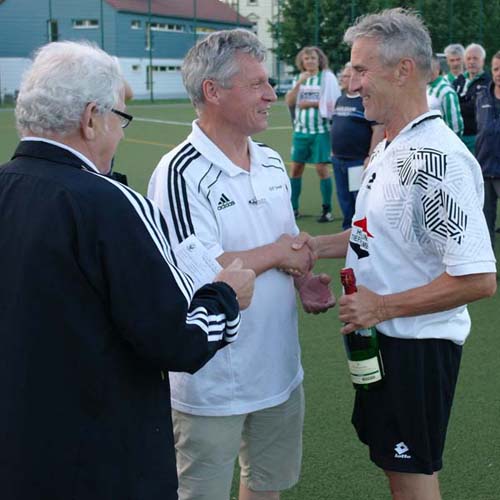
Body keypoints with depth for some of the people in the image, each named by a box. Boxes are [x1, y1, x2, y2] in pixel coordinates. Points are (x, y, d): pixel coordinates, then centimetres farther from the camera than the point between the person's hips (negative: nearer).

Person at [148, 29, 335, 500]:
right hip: (213, 385, -7)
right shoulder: (181, 174, -21)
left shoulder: (271, 162, 5)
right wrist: (277, 254, -15)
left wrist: (305, 282, -3)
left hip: (280, 369, 7)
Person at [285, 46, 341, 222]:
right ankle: (293, 208, 14)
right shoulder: (299, 78, 12)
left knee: (322, 168, -5)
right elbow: (289, 102, -1)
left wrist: (311, 104, -12)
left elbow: (334, 103, -10)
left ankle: (327, 210, 4)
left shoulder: (327, 77, -3)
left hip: (321, 129, -5)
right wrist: (299, 83, -12)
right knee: (296, 167, 5)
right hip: (301, 130, 5)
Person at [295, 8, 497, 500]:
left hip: (417, 344, -9)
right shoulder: (389, 146, 7)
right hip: (382, 334, 9)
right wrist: (314, 245, 4)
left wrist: (382, 306, -21)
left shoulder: (440, 160, -24)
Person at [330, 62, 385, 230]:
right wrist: (333, 151, 17)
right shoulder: (341, 100, 15)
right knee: (344, 199, 14)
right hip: (339, 160, 8)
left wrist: (370, 156, -19)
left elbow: (379, 129, -16)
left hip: (359, 161, -8)